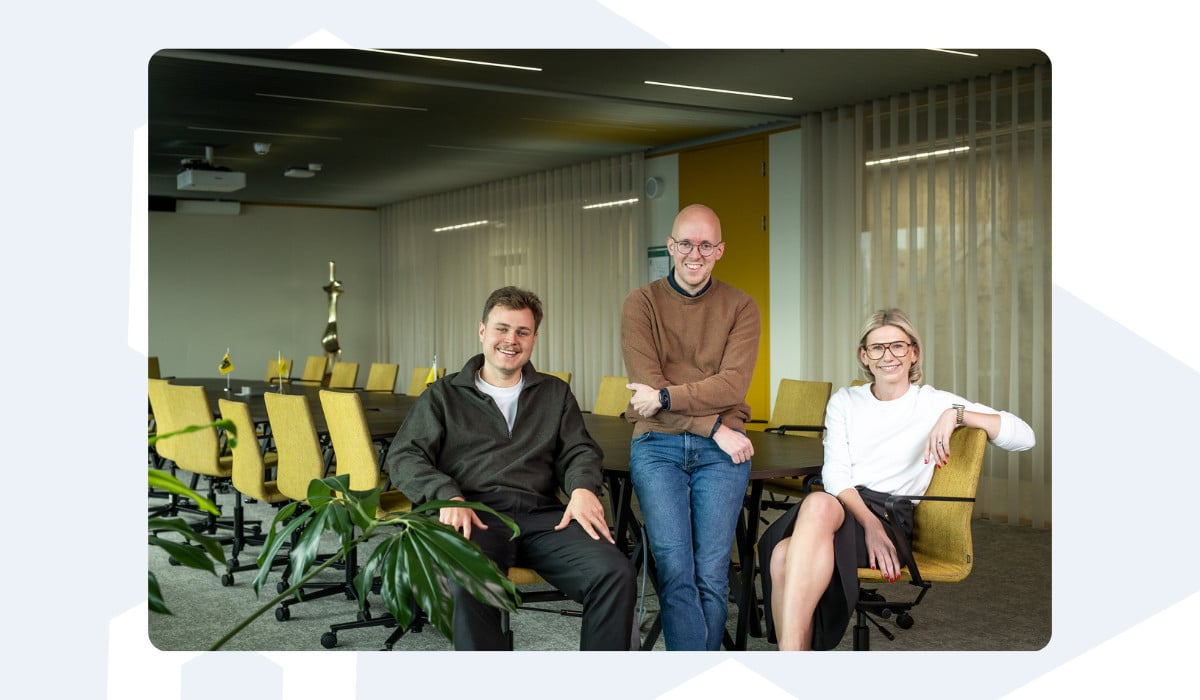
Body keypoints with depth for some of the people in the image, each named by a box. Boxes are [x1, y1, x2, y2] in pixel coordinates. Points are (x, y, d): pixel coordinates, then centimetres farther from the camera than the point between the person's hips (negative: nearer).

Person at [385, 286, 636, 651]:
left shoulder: (555, 393, 26)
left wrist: (582, 488, -9)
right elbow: (404, 456, 9)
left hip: (542, 516, 2)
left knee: (616, 574, -27)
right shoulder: (444, 395, 19)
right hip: (476, 516, -2)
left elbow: (578, 451, 17)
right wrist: (447, 495, -12)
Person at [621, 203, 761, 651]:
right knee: (675, 568, -15)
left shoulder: (740, 307, 10)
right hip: (657, 444, -1)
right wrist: (713, 428, -9)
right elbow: (647, 386, -4)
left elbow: (733, 385, -3)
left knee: (712, 574, -9)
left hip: (722, 448, 1)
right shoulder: (641, 303, 7)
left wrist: (667, 397, -13)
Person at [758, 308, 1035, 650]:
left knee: (819, 505, -40)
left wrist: (957, 413, -12)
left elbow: (1024, 436, 4)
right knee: (783, 558, -36)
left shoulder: (934, 403, 12)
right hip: (837, 505, 3)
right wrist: (869, 523, -13)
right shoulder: (844, 401, 21)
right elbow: (835, 474, 7)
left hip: (890, 516, -3)